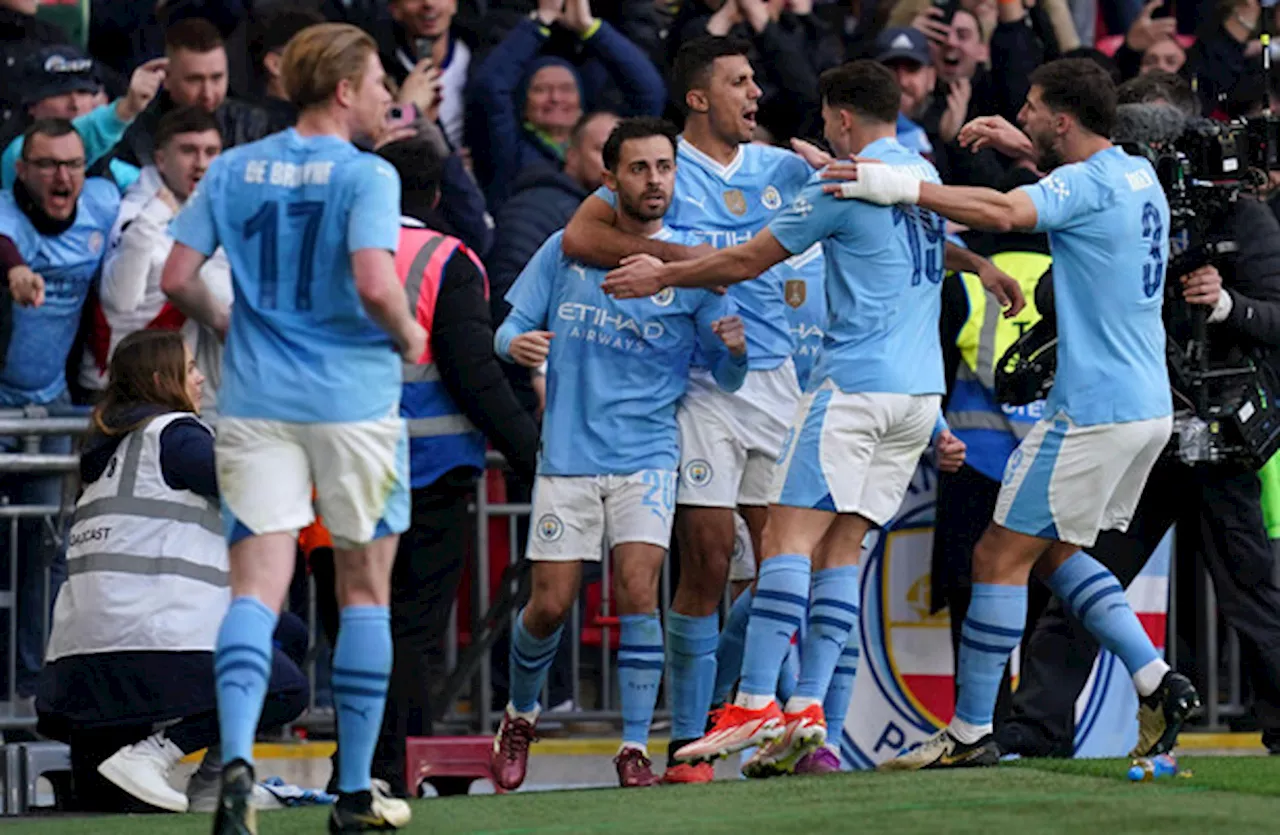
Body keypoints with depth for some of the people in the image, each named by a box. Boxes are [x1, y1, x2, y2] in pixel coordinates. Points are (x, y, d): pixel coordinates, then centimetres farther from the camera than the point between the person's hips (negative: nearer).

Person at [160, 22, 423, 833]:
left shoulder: (232, 170, 5)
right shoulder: (366, 175, -10)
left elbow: (177, 278, 3)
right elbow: (374, 284, -22)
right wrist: (407, 337, -2)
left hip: (257, 402, 3)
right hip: (352, 402, -3)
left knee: (258, 586, -3)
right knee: (365, 590, 11)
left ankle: (236, 758, -27)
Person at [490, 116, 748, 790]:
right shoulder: (567, 249, 4)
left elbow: (727, 377, 3)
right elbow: (512, 327, 8)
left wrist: (734, 349, -20)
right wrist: (517, 344, -16)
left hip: (646, 458, -1)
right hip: (566, 457, 1)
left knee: (637, 590, -16)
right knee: (550, 605, 1)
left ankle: (635, 747, -8)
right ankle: (520, 716, 28)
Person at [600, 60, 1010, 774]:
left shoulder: (847, 184, -8)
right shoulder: (923, 174, 13)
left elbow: (749, 261, -2)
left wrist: (663, 276, 8)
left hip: (854, 381, -8)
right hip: (920, 392, 8)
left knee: (791, 535, -11)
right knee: (841, 548, 5)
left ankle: (756, 702, -21)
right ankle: (809, 712, -3)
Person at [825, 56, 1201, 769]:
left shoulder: (1088, 184, -16)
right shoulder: (1137, 175, 11)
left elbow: (1004, 212, -34)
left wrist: (902, 188, -34)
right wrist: (1025, 149, 25)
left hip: (1093, 410, -9)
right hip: (1147, 407, 9)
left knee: (1001, 556, -2)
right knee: (1055, 552, 20)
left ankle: (970, 733, 1)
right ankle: (1158, 683, 8)